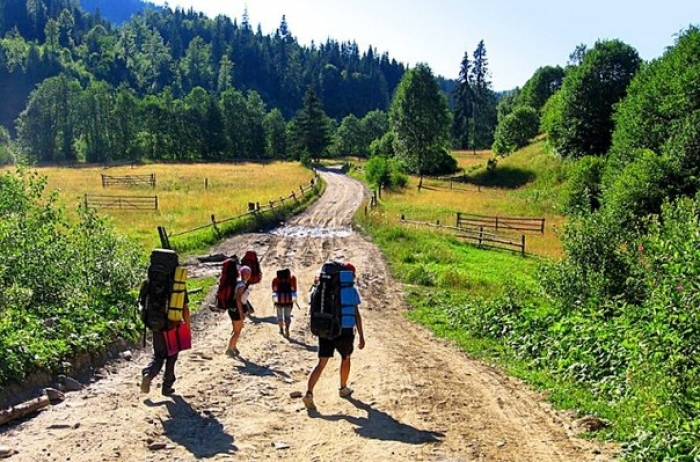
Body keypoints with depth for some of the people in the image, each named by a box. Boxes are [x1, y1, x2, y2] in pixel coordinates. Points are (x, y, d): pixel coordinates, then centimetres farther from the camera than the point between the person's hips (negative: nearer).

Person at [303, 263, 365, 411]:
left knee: (321, 363, 0)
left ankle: (309, 393, -15)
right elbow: (356, 314, -9)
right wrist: (361, 336, -6)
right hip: (345, 331, -3)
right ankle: (343, 389, 37)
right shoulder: (351, 290, -6)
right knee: (346, 358, 23)